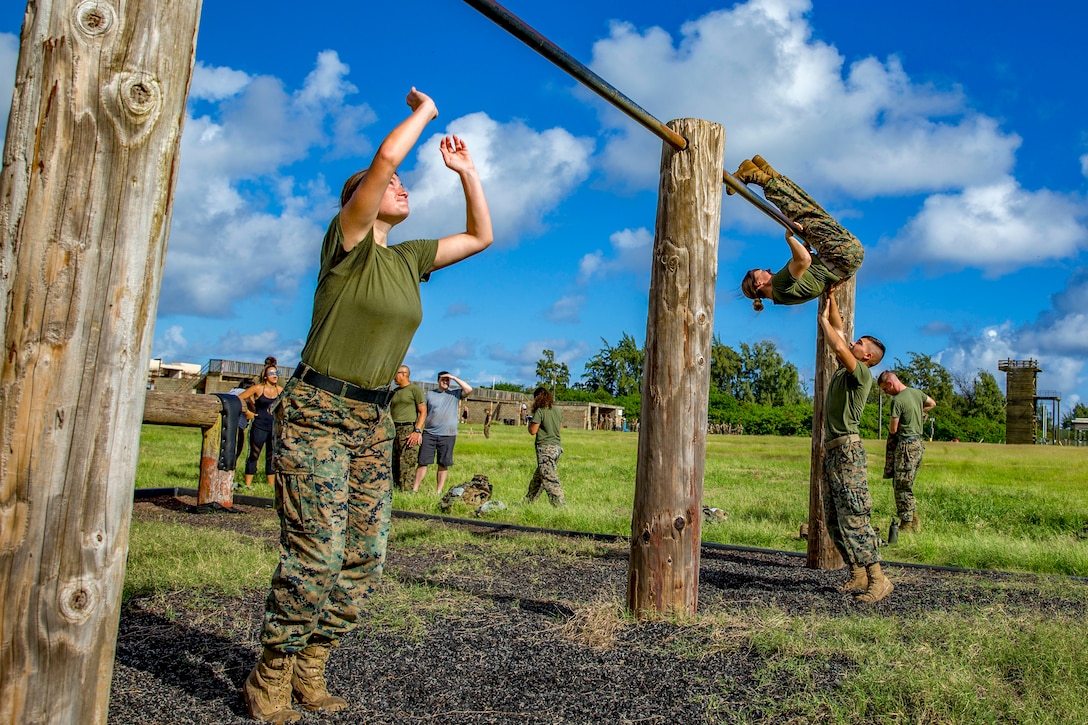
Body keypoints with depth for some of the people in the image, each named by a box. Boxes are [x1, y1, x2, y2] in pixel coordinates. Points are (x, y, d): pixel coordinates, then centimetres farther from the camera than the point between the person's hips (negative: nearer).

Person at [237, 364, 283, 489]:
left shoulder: (280, 390, 5)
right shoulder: (258, 388, -5)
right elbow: (239, 398, -1)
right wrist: (246, 412, -3)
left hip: (274, 428, 4)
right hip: (259, 427, -4)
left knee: (271, 458, 10)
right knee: (254, 455, 1)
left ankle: (272, 484, 16)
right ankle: (248, 484, 6)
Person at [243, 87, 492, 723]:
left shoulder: (408, 259, 13)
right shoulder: (346, 241, -5)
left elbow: (481, 236, 20)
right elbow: (386, 157, -18)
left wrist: (467, 171, 17)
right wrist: (424, 111, -2)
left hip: (375, 421, 7)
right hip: (317, 412, -7)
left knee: (365, 556, 4)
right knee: (316, 553, -12)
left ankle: (310, 672, 19)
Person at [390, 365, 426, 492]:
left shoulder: (415, 389, -1)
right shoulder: (395, 391, 20)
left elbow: (423, 412, -5)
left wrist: (417, 431, -15)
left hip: (408, 429, -7)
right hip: (393, 429, 7)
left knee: (407, 465, -10)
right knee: (393, 464, 4)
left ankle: (407, 492, -10)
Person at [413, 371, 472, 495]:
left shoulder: (455, 393, 6)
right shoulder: (429, 394, 10)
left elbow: (469, 389, -11)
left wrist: (454, 378, -8)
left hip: (448, 435, -1)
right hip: (429, 433, 1)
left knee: (443, 465, 5)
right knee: (422, 462, -1)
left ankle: (439, 491, 12)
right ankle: (414, 489, 3)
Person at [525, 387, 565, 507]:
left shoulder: (540, 411, -13)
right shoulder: (558, 410, 9)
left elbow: (533, 431, -13)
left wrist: (530, 423, 9)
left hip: (545, 448, -9)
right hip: (557, 446, 9)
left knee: (550, 480, -8)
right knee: (538, 477, 20)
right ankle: (527, 502, 31)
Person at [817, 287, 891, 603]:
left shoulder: (861, 373, -6)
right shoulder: (844, 370, 17)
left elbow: (839, 346, -24)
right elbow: (839, 330, 25)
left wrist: (823, 319, -9)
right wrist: (830, 298, 19)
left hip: (847, 450, -9)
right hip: (832, 450, 9)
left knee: (853, 517, -13)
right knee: (834, 521, 9)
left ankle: (878, 579, -11)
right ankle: (858, 574, 14)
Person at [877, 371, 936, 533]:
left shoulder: (897, 401, -17)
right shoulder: (916, 392, 7)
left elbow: (893, 429, -13)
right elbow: (932, 404, 28)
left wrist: (891, 424, 9)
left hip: (905, 446, -9)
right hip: (918, 444, 9)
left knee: (902, 486, -2)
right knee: (907, 486, 16)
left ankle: (907, 524, 3)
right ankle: (915, 520, 19)